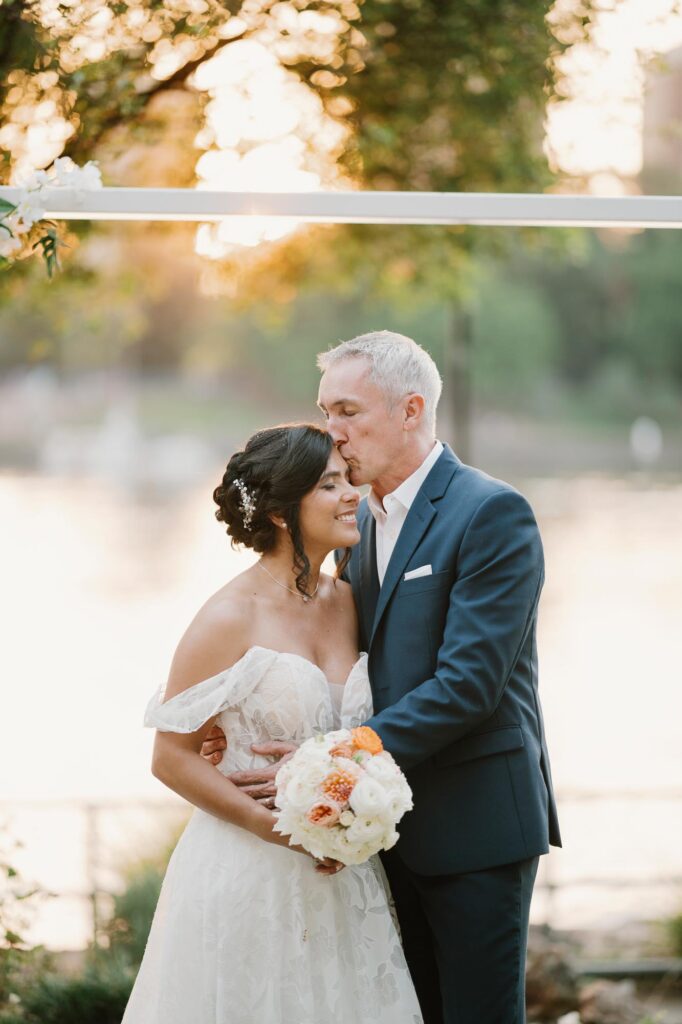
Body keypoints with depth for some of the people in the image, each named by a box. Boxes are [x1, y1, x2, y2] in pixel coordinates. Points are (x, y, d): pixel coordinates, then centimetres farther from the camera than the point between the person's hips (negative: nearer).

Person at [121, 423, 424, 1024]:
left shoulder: (345, 601, 6)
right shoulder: (230, 619, -12)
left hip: (340, 878, 6)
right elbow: (172, 757, -11)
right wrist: (283, 830, -17)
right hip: (249, 878, -6)